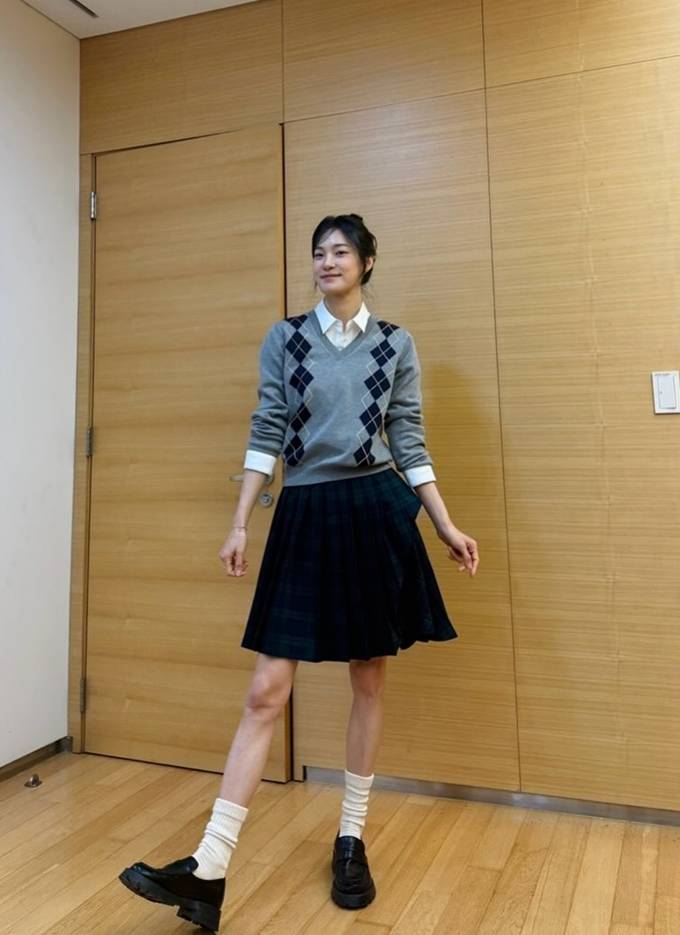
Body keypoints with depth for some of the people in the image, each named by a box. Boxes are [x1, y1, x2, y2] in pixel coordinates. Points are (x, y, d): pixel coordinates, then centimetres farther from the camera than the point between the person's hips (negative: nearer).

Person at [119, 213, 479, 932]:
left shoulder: (396, 343, 6)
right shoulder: (283, 339, 7)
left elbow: (409, 441, 6)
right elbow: (266, 435, 3)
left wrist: (446, 526, 3)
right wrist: (240, 524, -3)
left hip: (376, 514, 1)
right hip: (303, 517, 0)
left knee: (369, 683, 9)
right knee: (266, 693, -2)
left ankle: (351, 840, 27)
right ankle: (208, 870, 4)